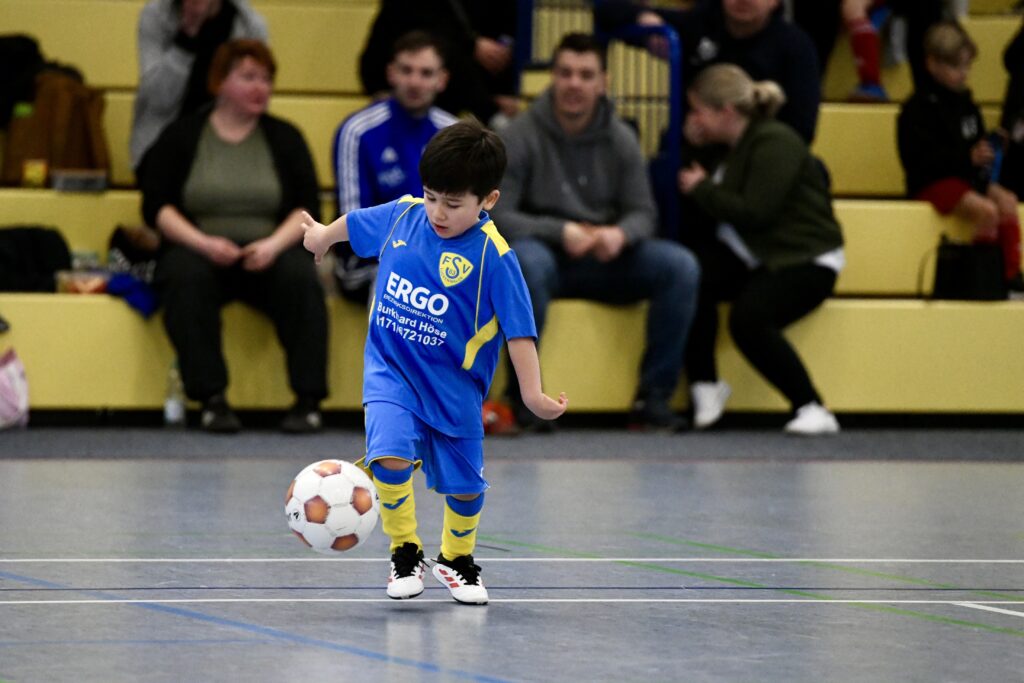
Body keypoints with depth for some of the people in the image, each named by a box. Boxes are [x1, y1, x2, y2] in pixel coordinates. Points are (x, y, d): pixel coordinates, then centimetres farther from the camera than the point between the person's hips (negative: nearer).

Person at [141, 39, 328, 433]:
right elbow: (156, 207, 1)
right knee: (187, 277, -36)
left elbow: (308, 208, 5)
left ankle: (308, 400, -31)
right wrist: (203, 242, -15)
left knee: (301, 278, -31)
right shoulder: (181, 136, 8)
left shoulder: (285, 138, 12)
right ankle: (211, 398, -36)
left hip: (266, 253, 1)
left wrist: (274, 244, -15)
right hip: (200, 249, -1)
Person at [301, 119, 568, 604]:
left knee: (464, 485, 9)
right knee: (390, 456, -21)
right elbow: (356, 223, 16)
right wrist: (323, 235, 34)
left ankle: (456, 560, 38)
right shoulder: (401, 216, -7)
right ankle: (405, 554, 0)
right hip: (390, 370, 1)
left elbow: (518, 329, -16)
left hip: (452, 385, -1)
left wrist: (532, 393, -19)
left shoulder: (493, 255, -19)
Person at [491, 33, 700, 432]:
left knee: (680, 266, -20)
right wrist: (561, 232, -25)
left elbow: (643, 212, 4)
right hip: (545, 254, -4)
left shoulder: (621, 140, 5)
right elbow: (497, 216, -12)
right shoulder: (519, 137, -6)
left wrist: (620, 234, -21)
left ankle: (654, 396, -15)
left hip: (604, 262, 4)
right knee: (527, 260, -39)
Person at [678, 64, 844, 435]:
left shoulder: (775, 143, -15)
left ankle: (813, 410, -21)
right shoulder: (736, 144, 13)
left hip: (805, 261, -8)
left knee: (748, 317, -33)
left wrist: (701, 189, -10)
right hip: (750, 256, 8)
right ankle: (704, 387, -9)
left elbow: (754, 213, -24)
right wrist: (691, 146, 5)